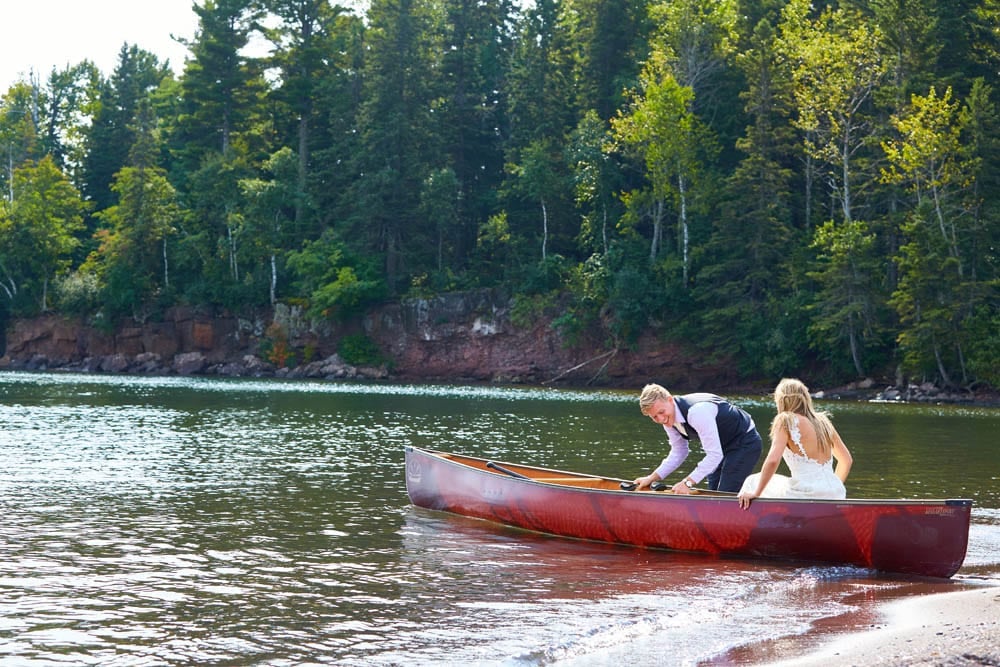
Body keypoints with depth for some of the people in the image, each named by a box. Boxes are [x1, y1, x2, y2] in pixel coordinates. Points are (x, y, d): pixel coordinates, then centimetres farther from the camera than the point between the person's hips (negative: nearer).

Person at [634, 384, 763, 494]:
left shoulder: (697, 411, -36)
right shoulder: (668, 419, -7)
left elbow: (715, 454, -35)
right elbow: (678, 453, 6)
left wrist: (688, 482, -37)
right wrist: (652, 478, -4)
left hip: (745, 443, -9)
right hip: (724, 445, 9)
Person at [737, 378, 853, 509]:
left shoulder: (786, 420, -4)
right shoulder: (823, 421, 14)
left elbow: (773, 460, -16)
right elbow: (847, 460, 20)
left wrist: (756, 493, -8)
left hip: (805, 495, -6)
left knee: (753, 482, 18)